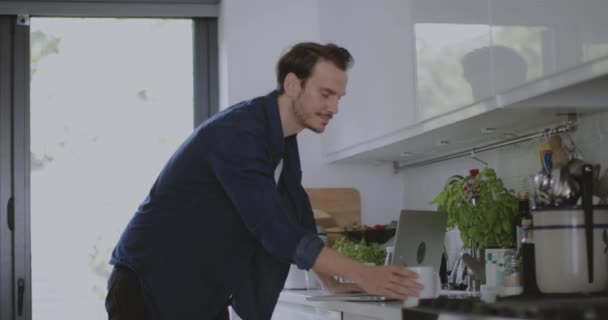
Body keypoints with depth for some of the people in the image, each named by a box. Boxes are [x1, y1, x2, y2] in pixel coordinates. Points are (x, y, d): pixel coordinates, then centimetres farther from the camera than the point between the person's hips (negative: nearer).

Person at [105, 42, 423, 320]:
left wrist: (332, 283, 11)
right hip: (150, 285, -9)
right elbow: (274, 229, -30)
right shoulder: (237, 132, -24)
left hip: (206, 294, 9)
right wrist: (361, 274, -29)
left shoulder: (282, 139, 6)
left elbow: (296, 218, 17)